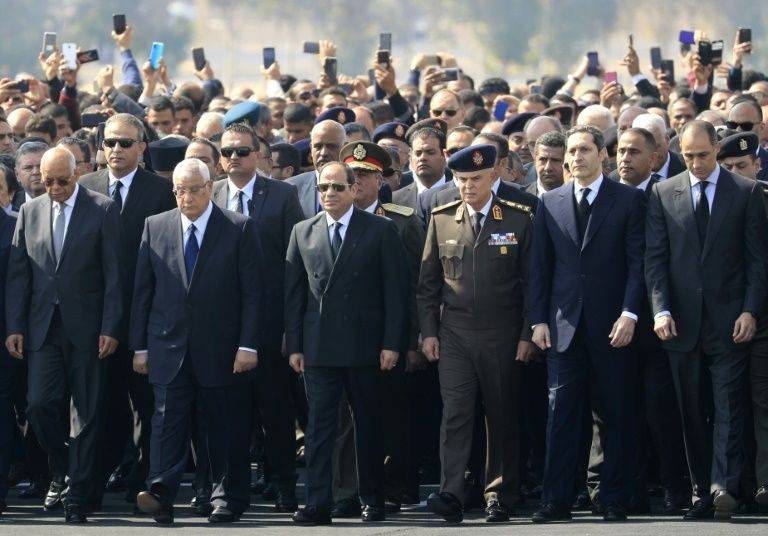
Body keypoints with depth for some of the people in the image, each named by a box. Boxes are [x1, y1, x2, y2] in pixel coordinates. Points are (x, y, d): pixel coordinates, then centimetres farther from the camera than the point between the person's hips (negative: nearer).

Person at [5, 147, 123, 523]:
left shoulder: (102, 210, -1)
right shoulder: (30, 212, 10)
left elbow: (114, 275, -3)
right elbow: (18, 275, 10)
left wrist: (110, 329, -10)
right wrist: (14, 327, 2)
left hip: (86, 327, -3)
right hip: (43, 326, 3)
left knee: (86, 413, 0)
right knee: (40, 404, -6)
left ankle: (78, 496, 5)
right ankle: (62, 471, 18)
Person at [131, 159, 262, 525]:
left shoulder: (239, 229, 0)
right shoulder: (155, 227, 8)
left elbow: (252, 292, -2)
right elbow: (142, 291, 10)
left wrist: (248, 345, -9)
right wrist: (140, 346, 6)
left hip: (221, 350, -1)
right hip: (169, 346, 2)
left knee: (226, 425, 4)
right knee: (168, 417, -9)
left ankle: (228, 499, 13)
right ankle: (161, 495, -18)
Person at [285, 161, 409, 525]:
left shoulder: (380, 231, 2)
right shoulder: (303, 233, 10)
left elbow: (395, 289, -1)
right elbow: (294, 292, 10)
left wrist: (391, 343, -8)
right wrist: (294, 345, 3)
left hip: (365, 346, -2)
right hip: (318, 346, 2)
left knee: (368, 426, 7)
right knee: (319, 426, -3)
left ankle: (372, 501, 16)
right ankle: (317, 504, -5)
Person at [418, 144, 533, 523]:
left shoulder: (518, 220, 1)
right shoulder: (442, 220, 7)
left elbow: (531, 282, 2)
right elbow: (428, 282, 11)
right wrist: (428, 331, 3)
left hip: (502, 335, -1)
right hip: (454, 335, 1)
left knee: (502, 417, 5)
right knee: (456, 412, -9)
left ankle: (499, 496, 13)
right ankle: (451, 495, -15)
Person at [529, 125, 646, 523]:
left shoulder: (629, 200, 2)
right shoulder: (550, 203, 10)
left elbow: (637, 262, -3)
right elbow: (540, 266, 10)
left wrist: (629, 314, -12)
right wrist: (539, 320, 3)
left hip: (612, 326, -2)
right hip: (564, 325, 2)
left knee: (617, 416, 3)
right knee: (561, 413, -1)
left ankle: (615, 500, 8)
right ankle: (556, 500, 0)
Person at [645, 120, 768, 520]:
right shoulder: (663, 194, 8)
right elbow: (655, 258, 5)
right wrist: (661, 310, -7)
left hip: (729, 321, -2)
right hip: (683, 321, 2)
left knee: (728, 408, -9)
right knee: (693, 413, 4)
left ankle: (723, 487, -17)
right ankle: (702, 492, 8)